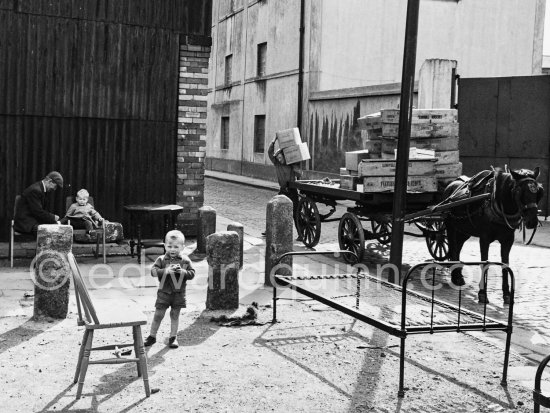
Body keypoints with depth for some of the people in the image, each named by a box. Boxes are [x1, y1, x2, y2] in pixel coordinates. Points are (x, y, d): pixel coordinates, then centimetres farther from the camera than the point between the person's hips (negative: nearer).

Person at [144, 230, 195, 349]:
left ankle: (173, 337, 21)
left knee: (175, 315, 10)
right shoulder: (161, 259, -3)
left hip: (179, 293, 1)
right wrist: (165, 270, -26)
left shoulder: (185, 260, 0)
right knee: (158, 315, 4)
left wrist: (183, 272, -20)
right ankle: (152, 336, 18)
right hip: (164, 291, -1)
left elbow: (192, 273, -2)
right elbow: (153, 271, -13)